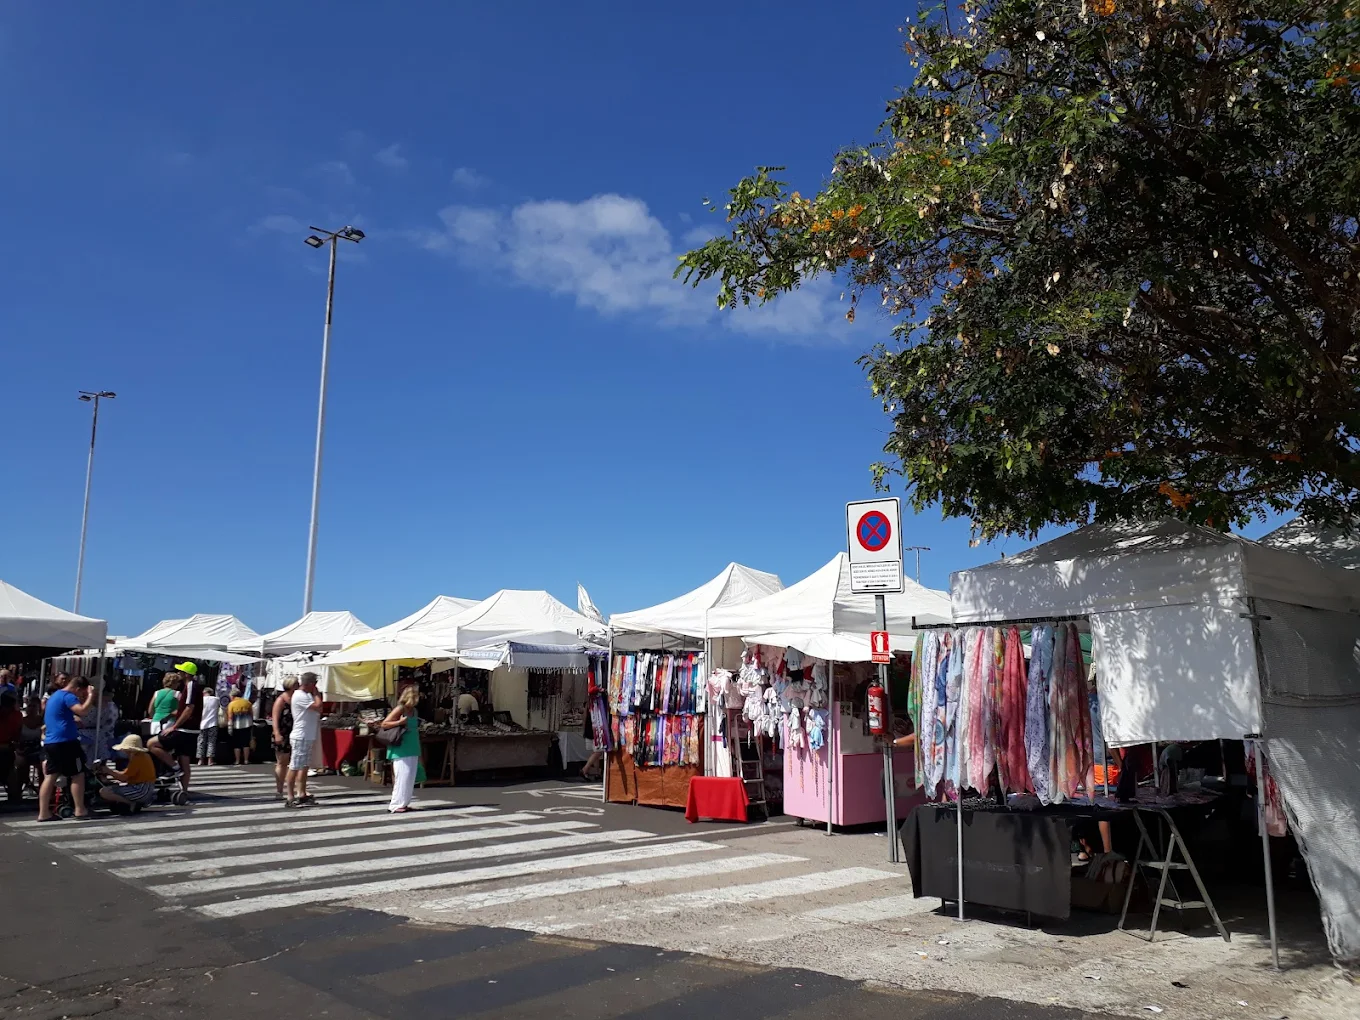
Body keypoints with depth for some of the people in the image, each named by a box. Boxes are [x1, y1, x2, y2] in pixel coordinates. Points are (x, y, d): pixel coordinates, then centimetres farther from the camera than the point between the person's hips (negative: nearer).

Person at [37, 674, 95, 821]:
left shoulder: (54, 696, 21)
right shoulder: (68, 696, -11)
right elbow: (82, 711, -25)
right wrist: (91, 696, -15)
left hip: (50, 742, 9)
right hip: (65, 742, -9)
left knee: (50, 776, 6)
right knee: (78, 775, 0)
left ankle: (43, 813, 3)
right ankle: (80, 810, 4)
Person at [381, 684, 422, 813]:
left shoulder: (414, 711, 12)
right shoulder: (400, 709, -10)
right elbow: (384, 724, -11)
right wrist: (399, 722, -23)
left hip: (412, 750, 8)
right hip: (401, 751, -8)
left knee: (410, 778, 8)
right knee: (402, 777, -6)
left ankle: (403, 803, 16)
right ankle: (396, 805, 2)